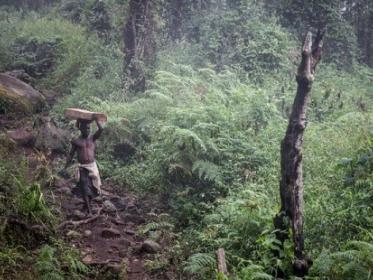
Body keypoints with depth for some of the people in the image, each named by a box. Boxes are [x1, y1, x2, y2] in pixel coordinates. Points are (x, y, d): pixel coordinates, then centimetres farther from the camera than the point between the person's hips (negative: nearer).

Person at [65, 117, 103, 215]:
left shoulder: (93, 138, 5)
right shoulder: (76, 141, 2)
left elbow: (100, 130, -12)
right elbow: (71, 155, 6)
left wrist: (96, 119, -17)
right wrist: (65, 168, 0)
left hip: (93, 166, 2)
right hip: (82, 168, -2)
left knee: (93, 188, 8)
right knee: (85, 189, -8)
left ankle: (87, 204, 33)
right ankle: (89, 211, -6)